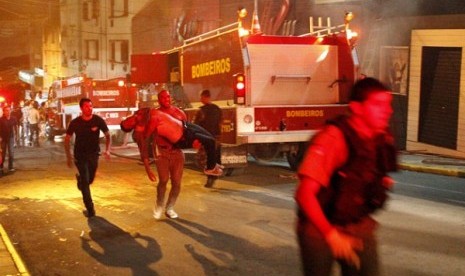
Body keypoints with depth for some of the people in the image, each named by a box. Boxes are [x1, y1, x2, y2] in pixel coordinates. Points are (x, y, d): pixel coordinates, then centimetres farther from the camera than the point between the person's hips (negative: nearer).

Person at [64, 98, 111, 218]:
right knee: (85, 181, -8)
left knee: (90, 180, 15)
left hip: (94, 154, 2)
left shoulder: (98, 120, -13)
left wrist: (107, 150, -18)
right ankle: (90, 210, -2)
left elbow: (107, 135, -2)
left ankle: (80, 179, 53)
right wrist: (68, 156, -11)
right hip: (80, 155, -2)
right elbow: (67, 139, -3)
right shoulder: (75, 122, -13)